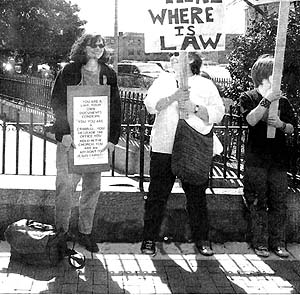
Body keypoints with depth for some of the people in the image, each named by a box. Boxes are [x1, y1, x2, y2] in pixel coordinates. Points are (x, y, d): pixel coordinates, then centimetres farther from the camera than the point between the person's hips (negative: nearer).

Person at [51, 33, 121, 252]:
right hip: (71, 137, -3)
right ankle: (61, 231, 8)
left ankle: (85, 232, 19)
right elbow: (57, 102, -3)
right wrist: (64, 133, -14)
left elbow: (116, 107, 9)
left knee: (93, 187, 6)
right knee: (66, 185, -6)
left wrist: (113, 138, 0)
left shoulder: (109, 74, 10)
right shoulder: (69, 72, 1)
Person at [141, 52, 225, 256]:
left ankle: (202, 238, 21)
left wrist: (195, 108, -12)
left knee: (197, 195, 7)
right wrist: (174, 98, -17)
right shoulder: (163, 81, 12)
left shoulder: (206, 85, 11)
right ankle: (149, 239, 13)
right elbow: (150, 104, -3)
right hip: (164, 147, 0)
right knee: (157, 194, 2)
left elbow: (218, 113, 2)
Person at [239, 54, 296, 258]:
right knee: (258, 203, 0)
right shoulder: (248, 98, 3)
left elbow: (292, 128, 10)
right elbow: (251, 120, -14)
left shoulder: (283, 101, 11)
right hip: (256, 159, -3)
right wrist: (267, 100, -20)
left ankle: (278, 242, 11)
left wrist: (281, 124, -10)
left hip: (278, 159, 3)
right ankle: (260, 243, 9)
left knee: (279, 203, 3)